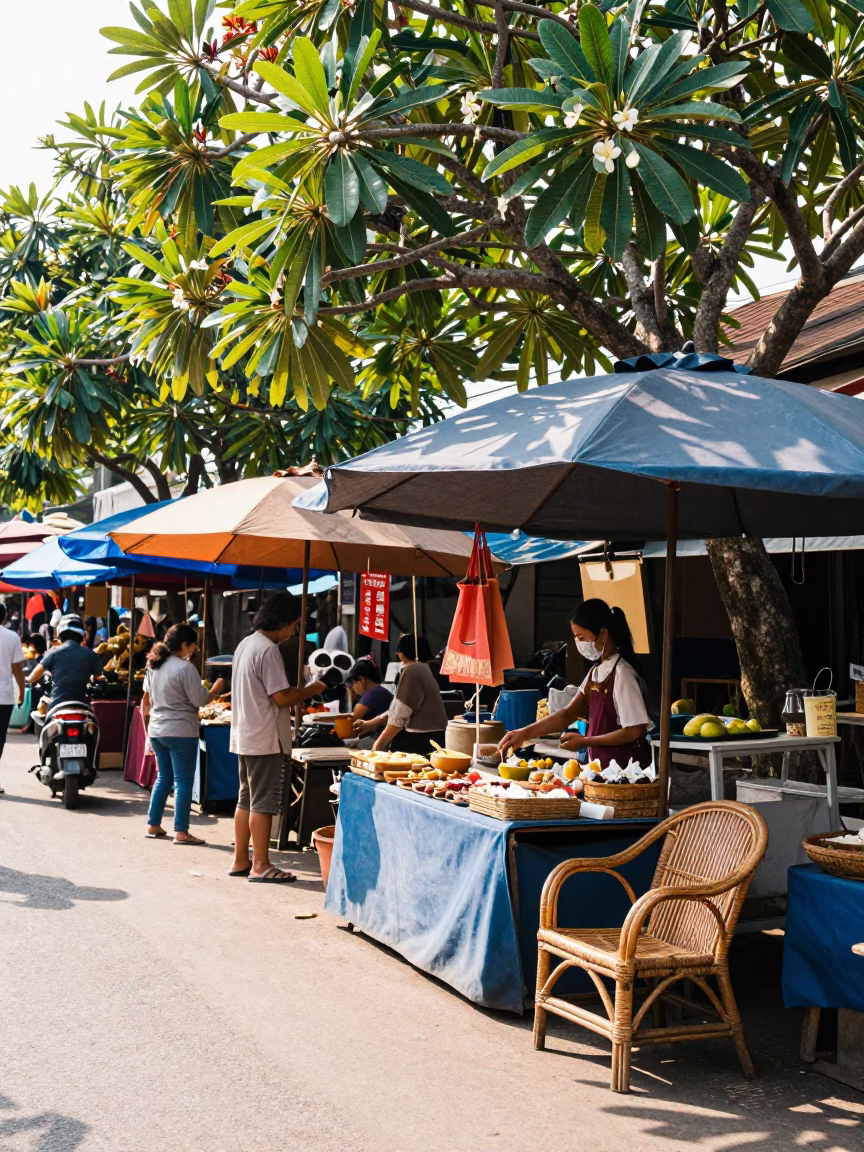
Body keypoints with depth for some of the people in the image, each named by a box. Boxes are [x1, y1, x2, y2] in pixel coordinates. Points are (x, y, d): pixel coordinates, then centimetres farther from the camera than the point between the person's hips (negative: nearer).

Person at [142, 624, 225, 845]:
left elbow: (146, 701, 16)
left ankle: (153, 826, 20)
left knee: (164, 778, 17)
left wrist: (148, 727, 24)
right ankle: (181, 832, -4)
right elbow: (200, 700, -14)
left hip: (157, 730, 8)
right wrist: (216, 689, 4)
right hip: (181, 732, -8)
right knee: (183, 781, -3)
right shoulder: (185, 668, -16)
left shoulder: (154, 666, 9)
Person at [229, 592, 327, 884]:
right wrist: (310, 690, -5)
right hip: (264, 739, -10)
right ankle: (260, 866, 1)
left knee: (246, 800, 15)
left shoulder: (246, 644, 12)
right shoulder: (268, 650, -18)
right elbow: (281, 697, -20)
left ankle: (240, 861, 21)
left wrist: (300, 694, 12)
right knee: (264, 803, -4)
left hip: (244, 735, 10)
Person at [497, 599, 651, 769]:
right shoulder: (596, 672, 8)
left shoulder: (622, 674, -17)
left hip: (625, 768, -8)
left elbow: (634, 731, -18)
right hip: (602, 765, 8)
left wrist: (585, 741, -12)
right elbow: (568, 714, 7)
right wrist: (525, 733, -2)